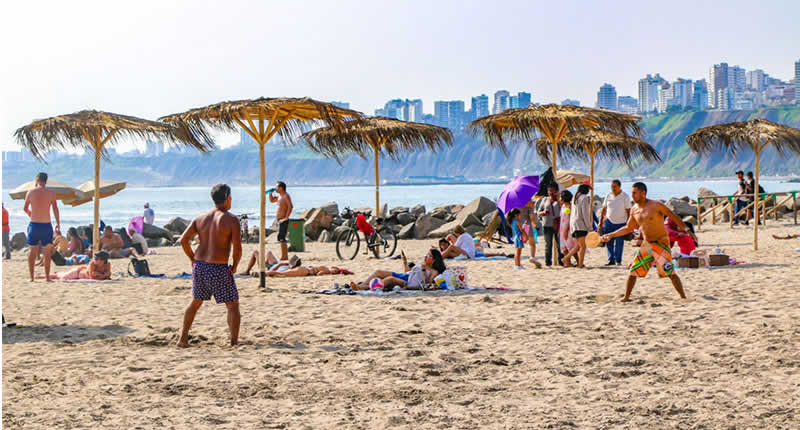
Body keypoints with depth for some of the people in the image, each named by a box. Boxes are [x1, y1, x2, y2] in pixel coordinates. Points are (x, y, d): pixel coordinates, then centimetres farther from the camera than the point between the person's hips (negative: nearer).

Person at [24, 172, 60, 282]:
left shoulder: (30, 192, 0)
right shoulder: (51, 193, -3)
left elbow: (25, 208, 9)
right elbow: (55, 209, 0)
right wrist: (58, 223, 11)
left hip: (34, 224, 1)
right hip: (46, 225, -1)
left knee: (32, 251, 9)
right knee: (46, 251, 7)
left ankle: (31, 277, 10)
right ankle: (47, 276, 5)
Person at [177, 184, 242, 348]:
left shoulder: (200, 218, 7)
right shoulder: (231, 219, -9)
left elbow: (184, 240, 3)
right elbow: (237, 247, -16)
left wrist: (193, 259, 14)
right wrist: (235, 266, 0)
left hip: (199, 266, 6)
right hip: (219, 269, -6)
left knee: (195, 303, 23)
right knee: (232, 305, 7)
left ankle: (183, 339, 25)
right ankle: (234, 342, 3)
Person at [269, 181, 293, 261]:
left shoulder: (286, 196, -13)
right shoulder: (280, 196, 17)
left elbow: (290, 207, -26)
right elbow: (272, 200, 32)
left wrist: (286, 218, -26)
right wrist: (270, 193, 15)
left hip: (283, 221, -10)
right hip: (279, 221, 10)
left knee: (281, 238, -13)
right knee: (281, 239, 12)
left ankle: (284, 257, -13)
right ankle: (285, 256, 16)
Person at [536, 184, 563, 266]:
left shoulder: (559, 199, 8)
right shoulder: (545, 200, 15)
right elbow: (539, 212, 14)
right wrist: (543, 212, -7)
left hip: (558, 224, -1)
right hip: (547, 224, 1)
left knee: (559, 243, -6)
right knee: (548, 244, -2)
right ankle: (548, 262, 1)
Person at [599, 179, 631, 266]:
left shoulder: (625, 196, -4)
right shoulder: (608, 195, 5)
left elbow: (628, 211, -4)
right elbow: (604, 209, 11)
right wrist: (601, 221, 8)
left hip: (621, 222, -3)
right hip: (609, 222, 3)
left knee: (619, 243, -2)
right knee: (609, 242, 1)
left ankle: (618, 261, 9)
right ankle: (611, 260, 10)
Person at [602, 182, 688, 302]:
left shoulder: (656, 205, -13)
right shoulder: (634, 210, 6)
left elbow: (674, 217, -7)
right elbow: (628, 228, 20)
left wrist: (686, 230, -15)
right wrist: (611, 235, 14)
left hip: (661, 243, -6)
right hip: (646, 244, 6)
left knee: (670, 273, -13)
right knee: (633, 271, 2)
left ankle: (683, 297, -5)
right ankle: (626, 297, 14)